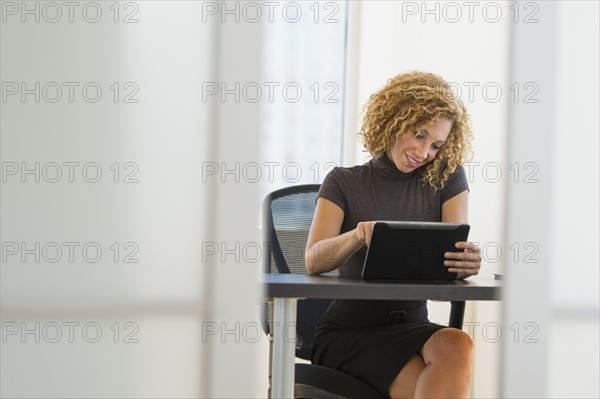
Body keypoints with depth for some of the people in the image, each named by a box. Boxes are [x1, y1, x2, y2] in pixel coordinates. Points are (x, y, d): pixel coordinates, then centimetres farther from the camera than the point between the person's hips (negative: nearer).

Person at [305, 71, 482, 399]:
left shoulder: (446, 179, 8)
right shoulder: (344, 184, 3)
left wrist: (467, 262, -32)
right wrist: (358, 235, -35)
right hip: (346, 332, -3)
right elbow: (313, 261, -13)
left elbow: (456, 251, -6)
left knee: (457, 346, -33)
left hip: (411, 329, 3)